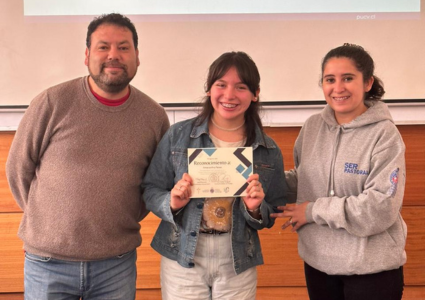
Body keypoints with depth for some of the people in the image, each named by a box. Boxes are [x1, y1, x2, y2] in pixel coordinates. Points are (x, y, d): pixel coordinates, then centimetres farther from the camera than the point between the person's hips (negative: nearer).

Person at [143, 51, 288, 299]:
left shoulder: (269, 150, -2)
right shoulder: (178, 135, -6)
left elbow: (274, 216, 4)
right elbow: (151, 190, 0)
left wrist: (256, 210, -16)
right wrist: (172, 204, -19)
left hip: (238, 265, 1)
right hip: (182, 260, -1)